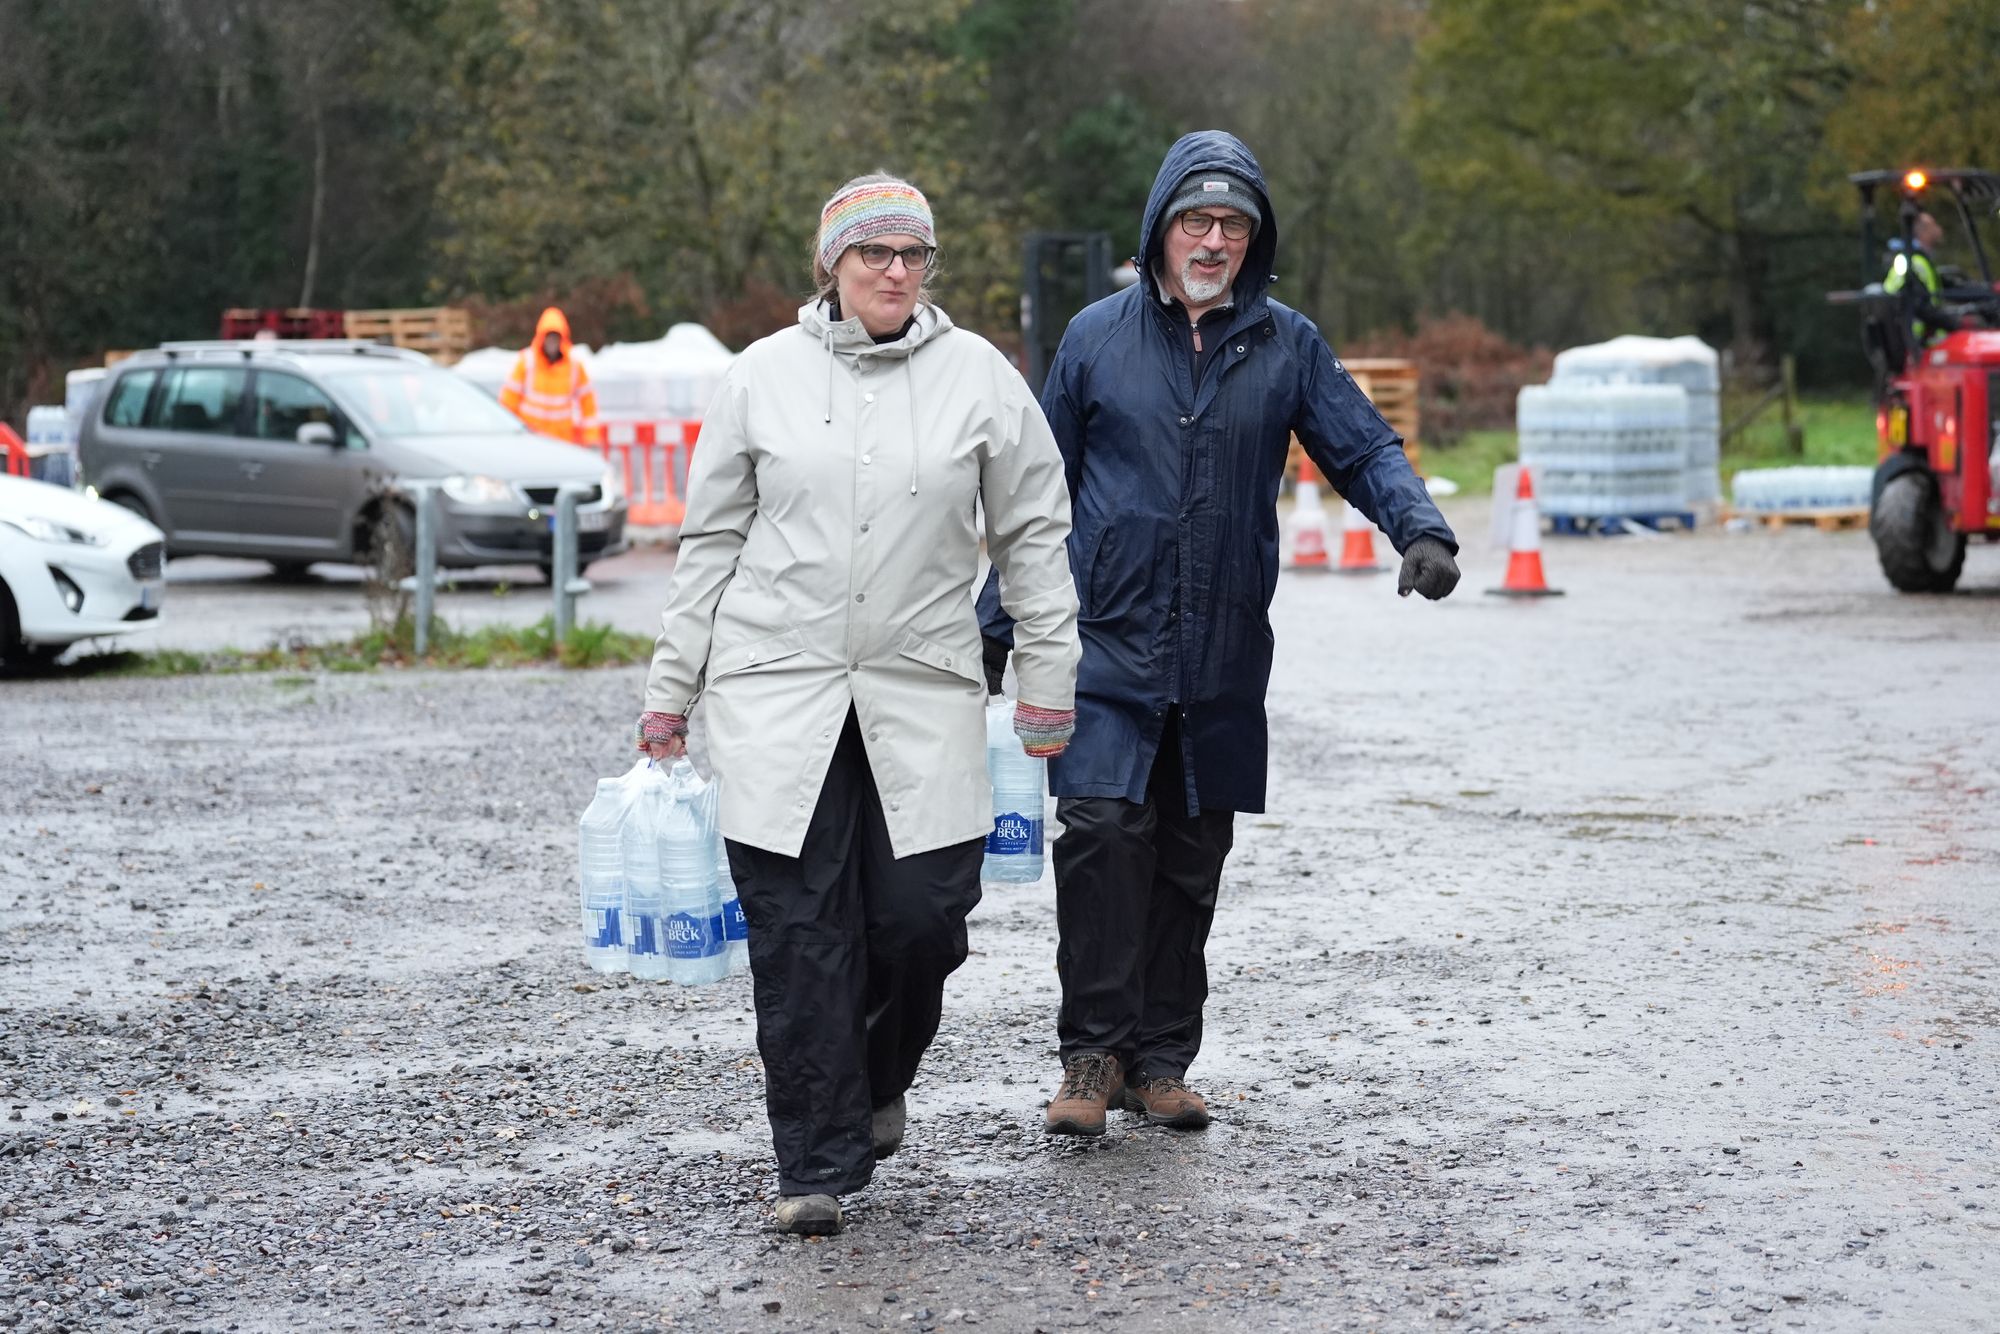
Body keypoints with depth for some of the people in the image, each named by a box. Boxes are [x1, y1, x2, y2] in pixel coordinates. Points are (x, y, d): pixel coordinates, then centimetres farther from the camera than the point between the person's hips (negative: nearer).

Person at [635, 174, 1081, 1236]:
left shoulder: (980, 377, 4)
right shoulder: (763, 376, 4)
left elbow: (1034, 536, 9)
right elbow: (710, 541, 9)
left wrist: (1048, 683, 6)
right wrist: (670, 694, 8)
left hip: (923, 689, 0)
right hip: (777, 685, 0)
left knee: (924, 914, -4)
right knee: (797, 928, -3)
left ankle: (877, 1078, 28)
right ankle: (818, 1164, 6)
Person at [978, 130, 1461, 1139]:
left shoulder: (1287, 346, 5)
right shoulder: (1097, 337, 4)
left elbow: (1365, 449, 3)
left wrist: (1421, 529, -18)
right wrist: (997, 624, 9)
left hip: (1223, 661, 2)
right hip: (1107, 646, -2)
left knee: (1192, 861, 8)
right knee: (1102, 834, -13)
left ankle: (1161, 1058, 19)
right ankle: (1093, 1053, -2)